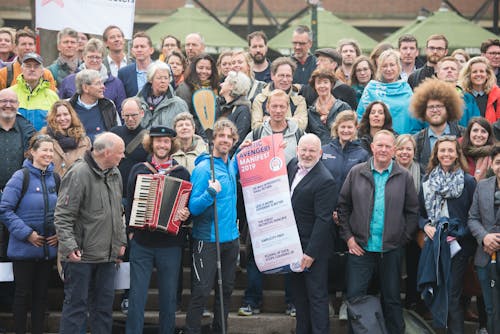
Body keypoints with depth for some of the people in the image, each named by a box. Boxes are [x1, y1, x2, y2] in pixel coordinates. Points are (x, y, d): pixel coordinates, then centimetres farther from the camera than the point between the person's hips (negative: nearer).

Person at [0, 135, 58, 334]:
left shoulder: (54, 179, 6)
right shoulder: (21, 177, -11)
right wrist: (27, 233, -17)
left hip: (48, 248, 5)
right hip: (24, 249, -5)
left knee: (41, 294, 11)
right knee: (23, 294, 3)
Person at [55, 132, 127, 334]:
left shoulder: (115, 174, 11)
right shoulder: (78, 174, -15)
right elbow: (62, 216, -16)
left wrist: (121, 240, 17)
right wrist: (69, 246, -22)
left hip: (107, 255, 8)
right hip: (81, 256, -8)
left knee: (104, 304, 12)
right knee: (76, 304, -2)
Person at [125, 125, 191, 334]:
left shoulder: (181, 173, 5)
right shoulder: (139, 170, 6)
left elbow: (189, 205, 8)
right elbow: (129, 201, 9)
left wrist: (185, 214, -13)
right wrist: (130, 230, 3)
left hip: (170, 244, 0)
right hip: (141, 242, 0)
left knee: (169, 296, 6)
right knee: (137, 295, -2)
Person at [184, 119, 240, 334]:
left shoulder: (231, 166, 7)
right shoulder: (203, 168, -14)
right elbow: (193, 208, -15)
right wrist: (210, 193, -33)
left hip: (231, 237, 7)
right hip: (207, 240, -7)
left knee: (226, 289, 14)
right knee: (201, 292, -7)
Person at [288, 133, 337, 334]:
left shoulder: (325, 181, -20)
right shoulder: (293, 165, 4)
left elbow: (323, 220, -21)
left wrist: (311, 252, -22)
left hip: (312, 246, -9)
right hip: (293, 243, 9)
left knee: (317, 295, -2)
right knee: (298, 293, 18)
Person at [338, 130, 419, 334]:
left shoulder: (404, 177, 1)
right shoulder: (356, 173, 3)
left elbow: (412, 211, 5)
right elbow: (343, 206, 7)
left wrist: (403, 238, -1)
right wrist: (348, 236, 0)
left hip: (391, 250, 0)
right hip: (360, 248, 0)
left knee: (392, 299, 10)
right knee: (355, 298, 2)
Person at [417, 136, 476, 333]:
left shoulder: (468, 182, -2)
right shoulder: (428, 181, 11)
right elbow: (419, 213, 16)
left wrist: (459, 232, -14)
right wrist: (425, 226, -3)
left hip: (457, 244, -4)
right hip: (433, 243, 4)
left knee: (452, 296, -6)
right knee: (436, 292, 7)